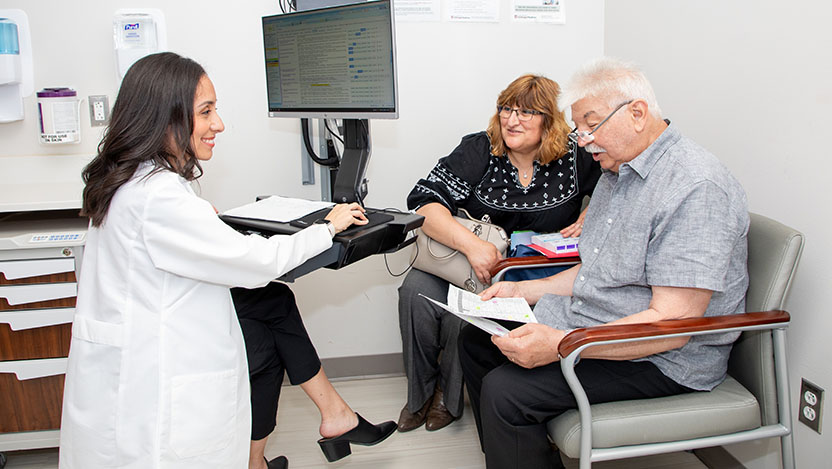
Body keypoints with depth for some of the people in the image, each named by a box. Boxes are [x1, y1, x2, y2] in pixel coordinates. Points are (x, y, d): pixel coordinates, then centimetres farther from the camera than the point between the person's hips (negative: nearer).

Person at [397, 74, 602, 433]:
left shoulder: (574, 160, -2)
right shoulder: (477, 151, -6)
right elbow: (424, 201, -18)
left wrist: (590, 219, -8)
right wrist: (471, 244, -33)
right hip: (467, 261, 2)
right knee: (416, 292, -26)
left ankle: (449, 395, 2)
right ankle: (420, 393, -1)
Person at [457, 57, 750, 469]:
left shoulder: (696, 188, -22)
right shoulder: (617, 173, 11)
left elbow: (672, 324, -27)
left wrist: (560, 345, -32)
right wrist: (523, 291, 6)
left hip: (661, 359, -10)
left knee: (505, 392, -23)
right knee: (475, 341, 10)